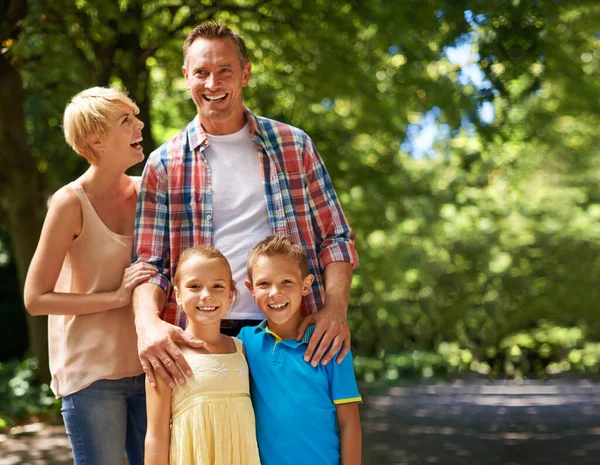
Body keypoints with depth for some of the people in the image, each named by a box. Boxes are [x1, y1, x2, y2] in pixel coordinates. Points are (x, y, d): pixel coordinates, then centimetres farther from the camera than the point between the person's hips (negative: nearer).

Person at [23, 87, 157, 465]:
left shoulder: (144, 193, 4)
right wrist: (117, 296, -17)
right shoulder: (71, 203, -11)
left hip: (144, 366, 5)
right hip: (91, 373, -5)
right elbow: (35, 298, -12)